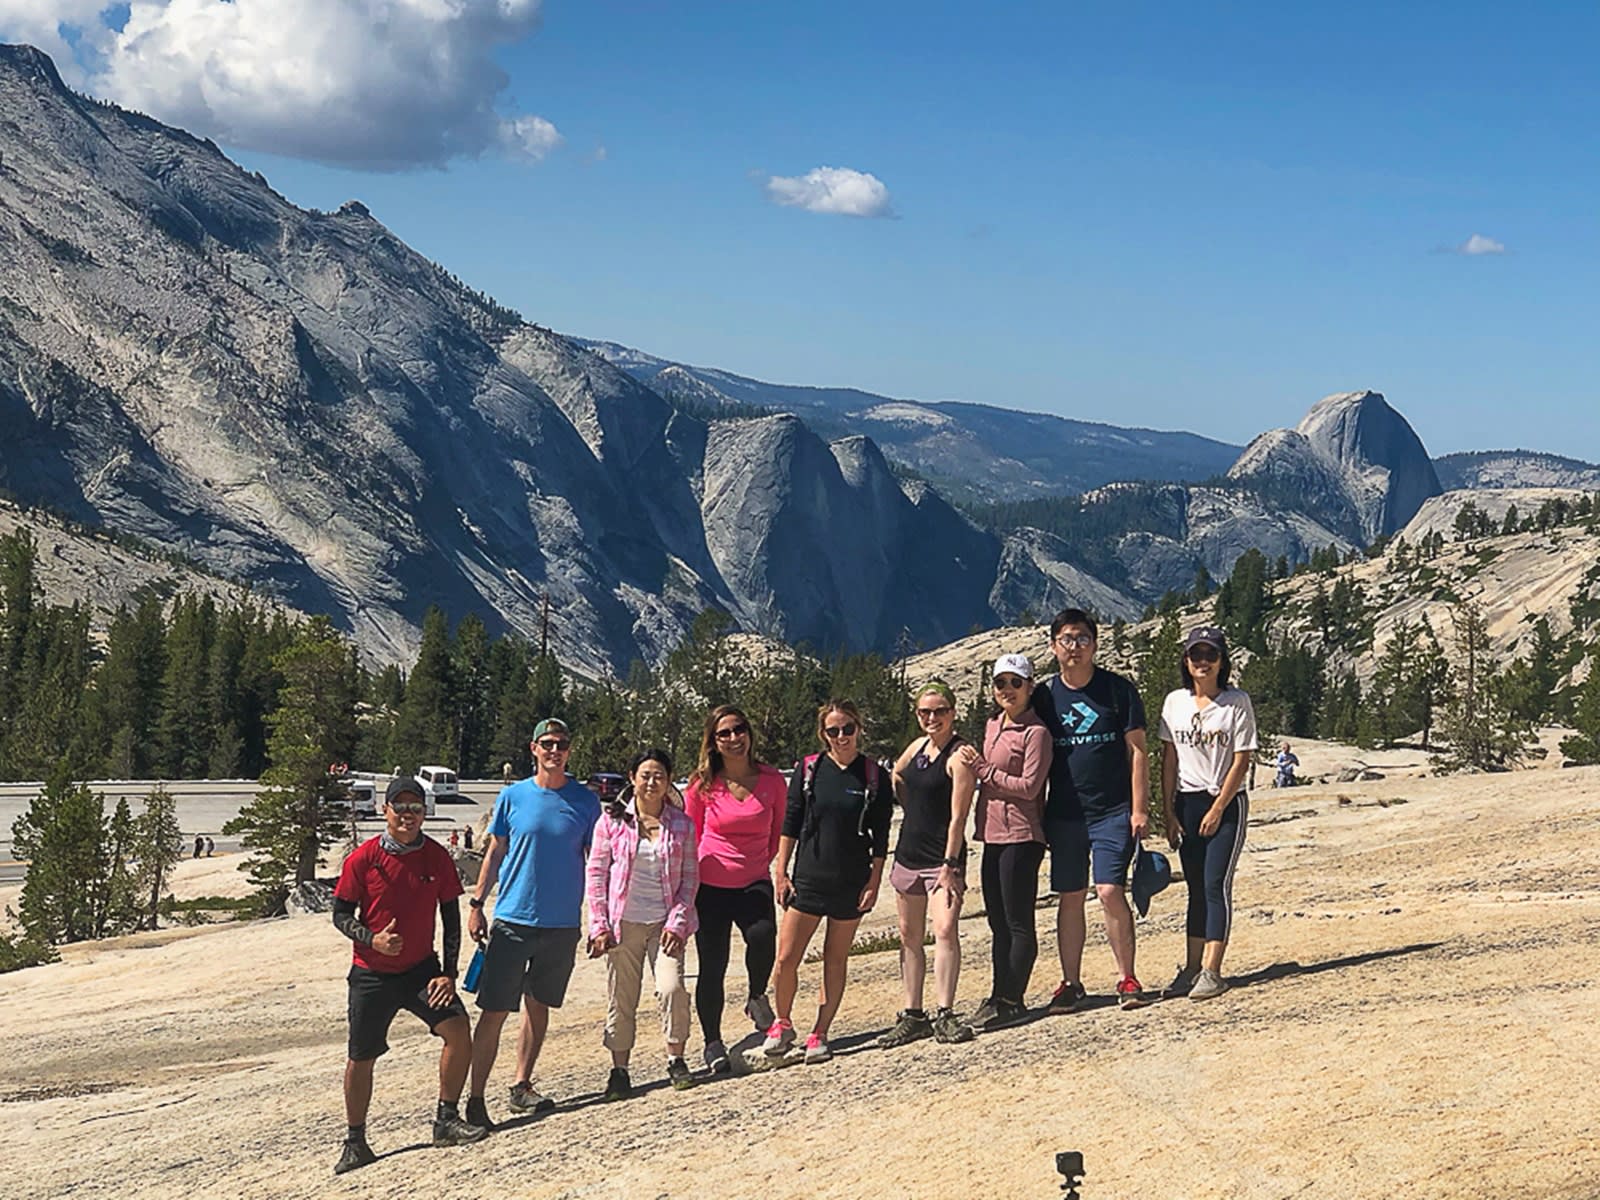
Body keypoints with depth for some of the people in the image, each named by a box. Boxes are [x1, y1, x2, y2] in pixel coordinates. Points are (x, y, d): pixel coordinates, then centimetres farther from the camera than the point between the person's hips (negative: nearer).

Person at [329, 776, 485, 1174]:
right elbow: (341, 914, -3)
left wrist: (448, 973, -3)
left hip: (421, 967, 2)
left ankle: (446, 1121, -1)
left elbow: (450, 917, 4)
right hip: (371, 973, -2)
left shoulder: (436, 857, -2)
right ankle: (355, 1143, 19)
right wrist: (372, 939, -21)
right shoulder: (363, 858, -9)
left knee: (458, 1029, -15)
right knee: (361, 1058, 2)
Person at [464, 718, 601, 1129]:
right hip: (513, 919, -2)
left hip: (562, 923, 2)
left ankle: (522, 1087, 23)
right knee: (494, 1010, -5)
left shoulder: (585, 801, 3)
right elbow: (495, 853, 7)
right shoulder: (512, 796, 1)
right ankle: (475, 1098, 0)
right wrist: (476, 904, 2)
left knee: (538, 1006, 11)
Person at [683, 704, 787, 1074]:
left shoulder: (771, 780, -1)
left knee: (763, 935, -29)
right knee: (712, 967, 2)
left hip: (754, 882, 0)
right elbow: (689, 838, 7)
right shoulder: (702, 786, -3)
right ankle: (713, 1043, 19)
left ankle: (757, 997, 0)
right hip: (710, 886, 0)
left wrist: (761, 862, 8)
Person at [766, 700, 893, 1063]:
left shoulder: (875, 777, 0)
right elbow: (790, 825, 5)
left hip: (851, 883, 0)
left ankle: (819, 1034, 16)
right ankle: (782, 1024, 17)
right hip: (807, 879, 0)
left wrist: (874, 882, -3)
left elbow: (880, 838, 3)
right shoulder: (808, 770, 2)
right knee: (786, 959, -4)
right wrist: (781, 873, 1)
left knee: (836, 961, 6)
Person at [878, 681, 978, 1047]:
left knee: (946, 930, -17)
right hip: (909, 853, 8)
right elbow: (895, 780, 30)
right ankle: (912, 1015, 15)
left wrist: (949, 865, -21)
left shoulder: (958, 756, -12)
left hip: (942, 857, -8)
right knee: (909, 936, 9)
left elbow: (958, 817, -17)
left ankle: (944, 1014, -14)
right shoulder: (918, 747, 10)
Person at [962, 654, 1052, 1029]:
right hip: (993, 834, 9)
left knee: (1019, 922, -3)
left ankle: (1012, 1000, 0)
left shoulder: (1035, 732, -10)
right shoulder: (992, 726, 16)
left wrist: (983, 770, -13)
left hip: (1020, 836, -9)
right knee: (998, 923, 12)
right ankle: (999, 995, 17)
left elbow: (1029, 786, -16)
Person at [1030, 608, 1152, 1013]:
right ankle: (1071, 983, 14)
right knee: (1069, 898, 6)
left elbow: (1136, 751, 0)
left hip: (1113, 812, -3)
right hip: (1063, 813, 3)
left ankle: (1126, 978, 2)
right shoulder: (1043, 696, 6)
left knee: (1110, 892, -10)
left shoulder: (1118, 689, -1)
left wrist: (1139, 808, -6)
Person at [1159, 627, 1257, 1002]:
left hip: (1227, 803, -4)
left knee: (1216, 884, -9)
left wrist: (1217, 809, -11)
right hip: (1187, 802, 4)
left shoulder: (1237, 703, -6)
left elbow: (1241, 761, -8)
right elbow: (1169, 760, 7)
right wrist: (1169, 813, 2)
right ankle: (1192, 968, 11)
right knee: (1195, 887, 8)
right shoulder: (1175, 702, 6)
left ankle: (1212, 972, -9)